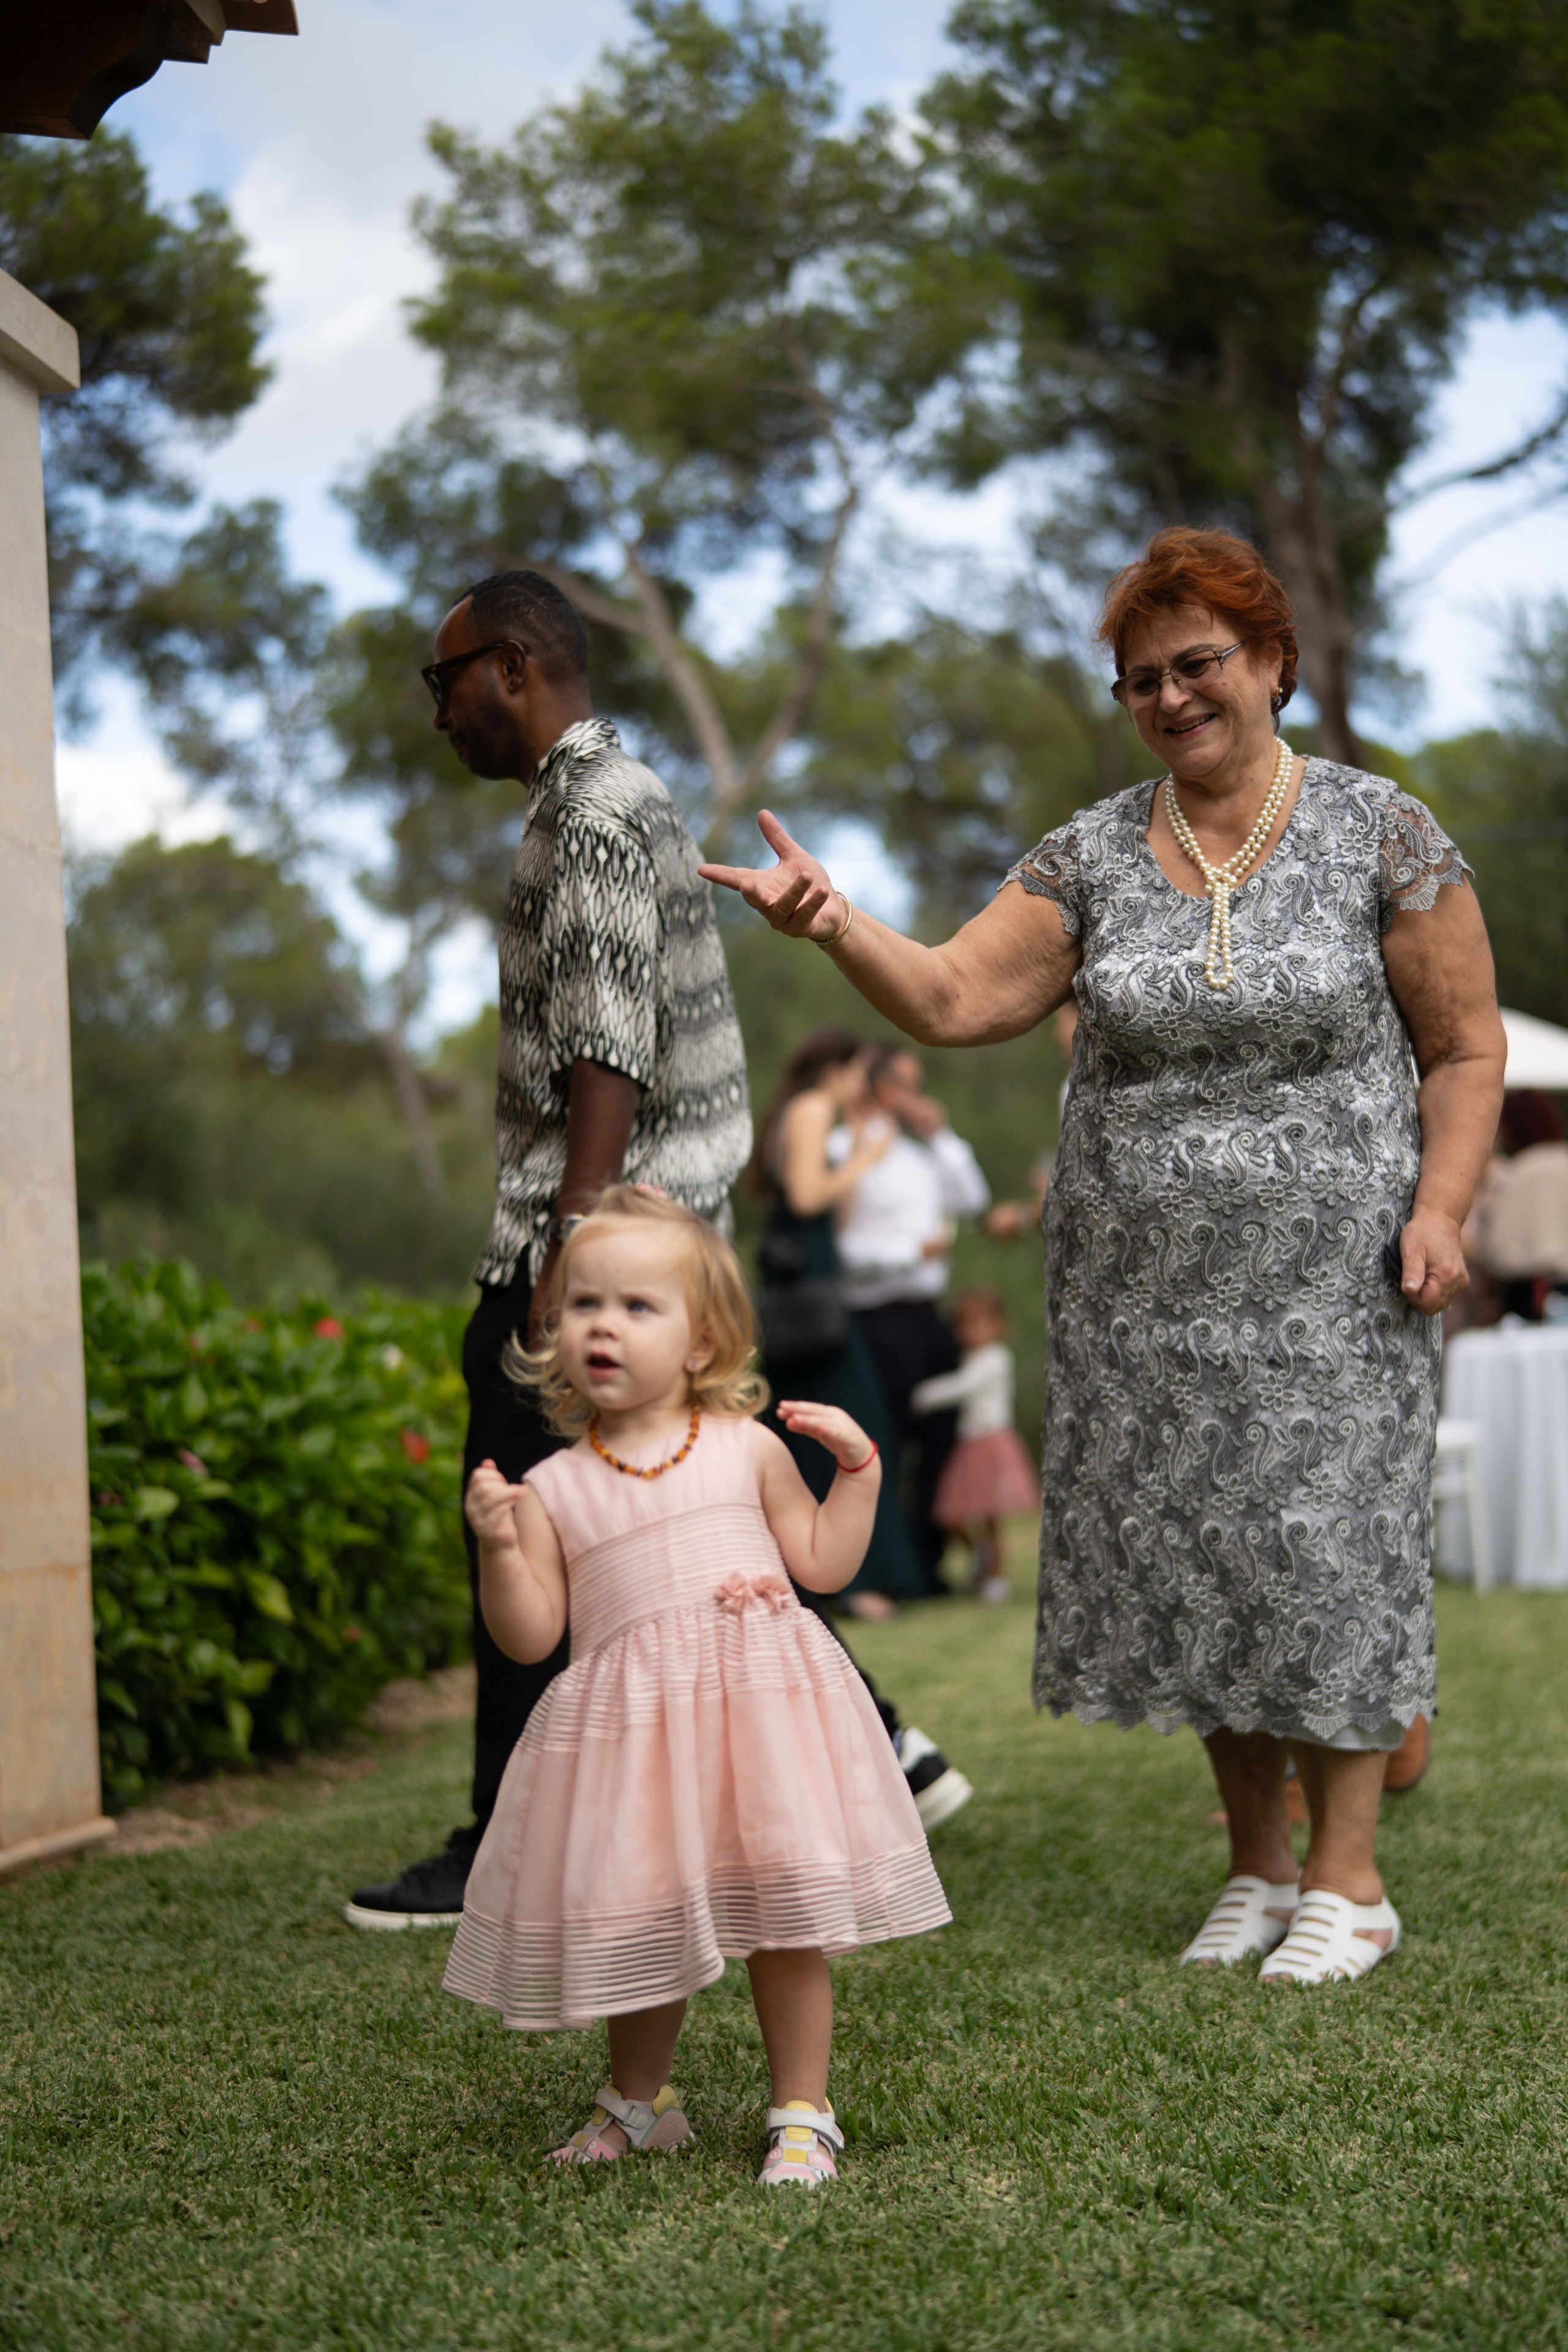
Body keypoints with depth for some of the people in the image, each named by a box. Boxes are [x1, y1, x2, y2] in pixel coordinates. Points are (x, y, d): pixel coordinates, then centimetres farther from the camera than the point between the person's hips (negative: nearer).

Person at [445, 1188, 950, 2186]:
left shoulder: (746, 1450, 6)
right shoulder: (553, 1488, 4)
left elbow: (824, 1564, 10)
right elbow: (531, 1636, 1)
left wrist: (857, 1468, 1)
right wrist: (498, 1546, -13)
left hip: (760, 1702, 0)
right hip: (629, 1724, 1)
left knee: (783, 1918, -1)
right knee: (642, 1923, 9)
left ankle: (804, 2115, 14)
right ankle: (638, 2104, 33)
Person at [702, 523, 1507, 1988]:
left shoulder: (1381, 836, -2)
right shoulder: (1093, 856, 5)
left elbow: (1465, 1045, 1)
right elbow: (952, 1000, -2)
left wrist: (1439, 1207, -11)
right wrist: (837, 926, -19)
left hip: (1326, 1281, -3)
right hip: (1141, 1288, 3)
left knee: (1323, 1540, -3)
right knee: (1183, 1548, 6)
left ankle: (1348, 1882, 8)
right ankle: (1257, 1866, 20)